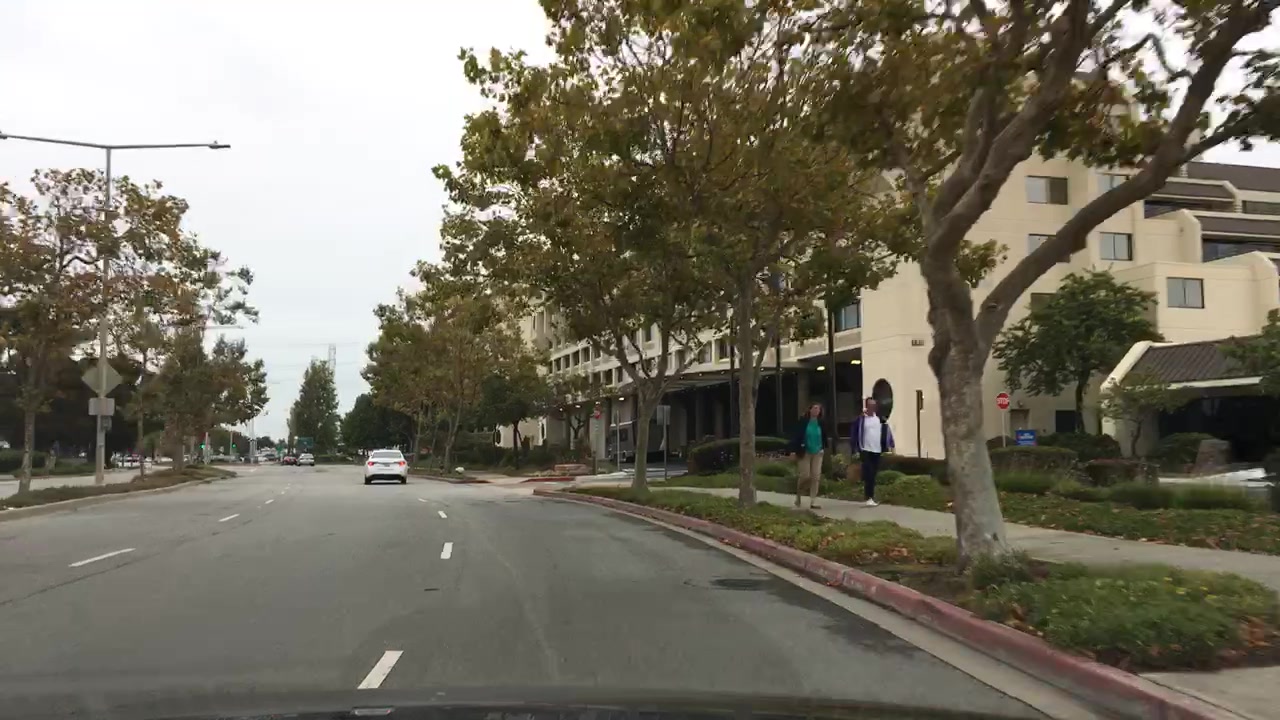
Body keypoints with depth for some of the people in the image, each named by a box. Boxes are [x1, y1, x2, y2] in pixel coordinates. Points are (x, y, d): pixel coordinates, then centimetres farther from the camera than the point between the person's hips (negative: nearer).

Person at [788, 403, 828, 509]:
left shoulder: (821, 423, 2)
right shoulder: (803, 422, -8)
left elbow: (824, 438, 11)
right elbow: (795, 436, -9)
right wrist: (794, 451, -14)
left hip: (817, 453, 3)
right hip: (805, 452, -3)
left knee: (815, 477, 0)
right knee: (805, 475, -6)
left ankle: (813, 502, 6)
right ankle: (798, 495, 22)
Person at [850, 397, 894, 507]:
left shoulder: (880, 419, 8)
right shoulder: (861, 419, -4)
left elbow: (887, 432, 6)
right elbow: (855, 434, -4)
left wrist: (890, 446, -5)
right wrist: (856, 450, -8)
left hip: (877, 451, 4)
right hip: (865, 450, -4)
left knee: (873, 475, 11)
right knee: (868, 474, -12)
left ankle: (872, 497, 19)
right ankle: (869, 498, -13)